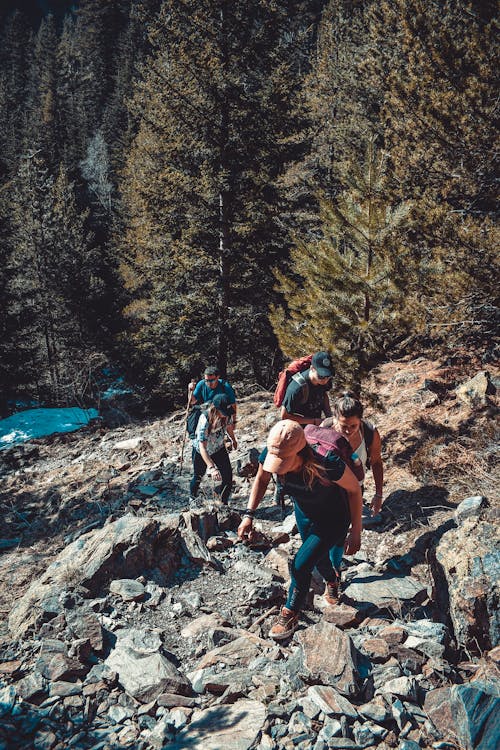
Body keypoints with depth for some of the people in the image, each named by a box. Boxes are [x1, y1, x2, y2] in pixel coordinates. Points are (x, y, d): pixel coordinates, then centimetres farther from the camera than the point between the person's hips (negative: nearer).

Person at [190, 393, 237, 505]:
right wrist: (212, 468, -50)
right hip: (201, 451, -4)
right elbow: (202, 447, -42)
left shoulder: (227, 415, -24)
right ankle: (192, 497, 47)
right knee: (198, 476, 17)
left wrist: (233, 439, 22)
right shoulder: (205, 420, -40)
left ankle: (223, 502, 19)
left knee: (227, 476, -5)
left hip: (219, 448, 4)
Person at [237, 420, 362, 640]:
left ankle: (290, 616, 17)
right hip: (304, 513, 5)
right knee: (317, 556, 27)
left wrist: (356, 532, -19)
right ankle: (331, 581, 62)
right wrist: (249, 515, -18)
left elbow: (354, 489, -25)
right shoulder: (271, 455, -32)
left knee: (301, 565, -10)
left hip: (333, 520, -5)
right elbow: (261, 479, -8)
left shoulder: (327, 465, -44)